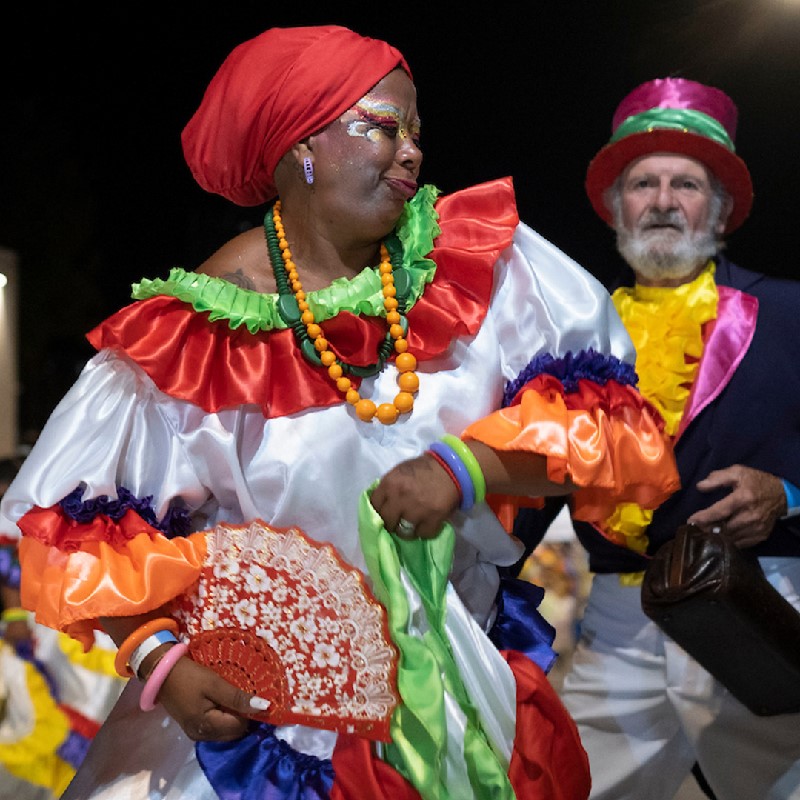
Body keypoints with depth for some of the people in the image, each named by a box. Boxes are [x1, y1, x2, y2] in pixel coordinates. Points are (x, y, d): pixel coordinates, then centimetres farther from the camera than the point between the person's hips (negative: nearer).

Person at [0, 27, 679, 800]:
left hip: (456, 676, 3)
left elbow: (601, 420, -8)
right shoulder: (204, 326, -12)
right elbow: (93, 525, -7)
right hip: (263, 694, -3)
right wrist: (160, 657, -20)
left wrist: (469, 466, -23)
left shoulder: (473, 264, -6)